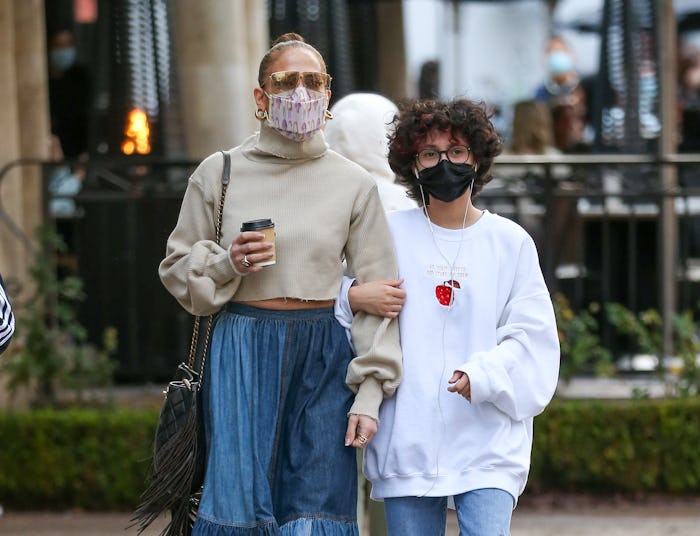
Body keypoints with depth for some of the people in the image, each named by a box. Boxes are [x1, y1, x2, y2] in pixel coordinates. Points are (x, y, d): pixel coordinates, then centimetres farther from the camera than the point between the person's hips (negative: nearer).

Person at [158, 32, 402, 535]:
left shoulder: (354, 184, 4)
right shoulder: (219, 173, 4)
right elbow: (177, 268, 11)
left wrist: (369, 394, -3)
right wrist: (227, 263, -10)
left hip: (322, 360, 0)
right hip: (242, 355, 0)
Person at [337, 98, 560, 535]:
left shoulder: (510, 242, 6)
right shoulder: (390, 233, 7)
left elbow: (530, 336, 2)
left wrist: (482, 375, -16)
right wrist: (353, 297, -11)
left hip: (487, 441, -1)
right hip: (408, 436, 1)